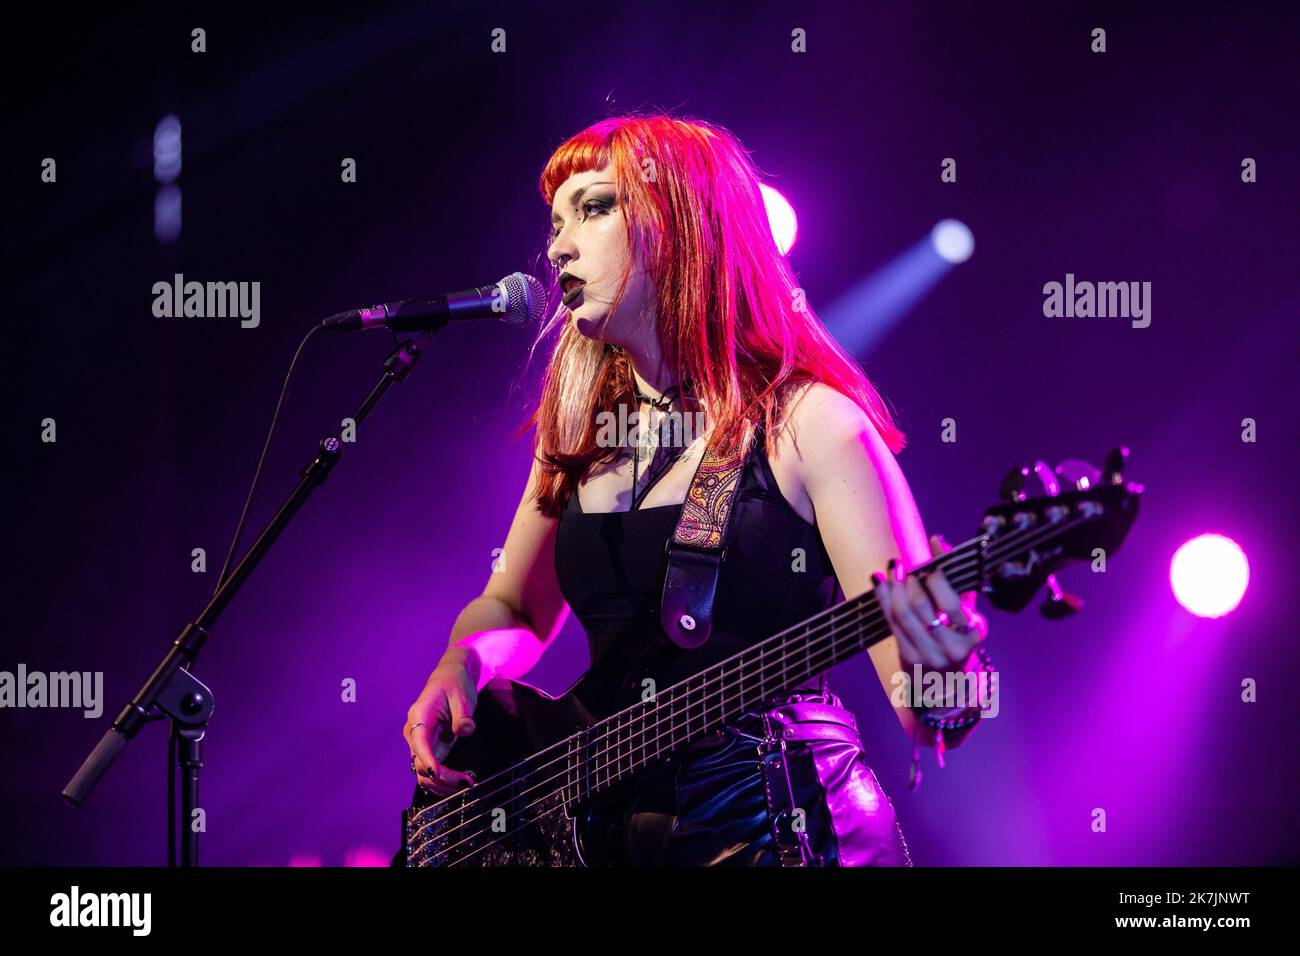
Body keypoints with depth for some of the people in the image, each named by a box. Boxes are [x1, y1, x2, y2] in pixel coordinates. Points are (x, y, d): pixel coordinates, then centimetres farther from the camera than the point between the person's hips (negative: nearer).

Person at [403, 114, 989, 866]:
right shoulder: (582, 424, 11)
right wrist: (459, 668, 4)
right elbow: (513, 610, 26)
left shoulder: (807, 423, -7)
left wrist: (939, 675, -36)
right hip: (612, 826, 5)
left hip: (782, 829, -5)